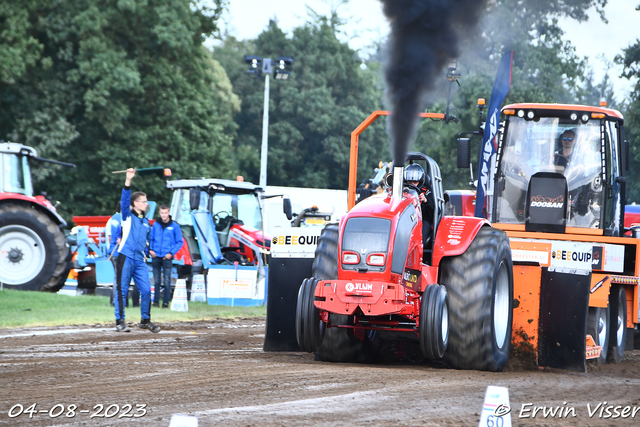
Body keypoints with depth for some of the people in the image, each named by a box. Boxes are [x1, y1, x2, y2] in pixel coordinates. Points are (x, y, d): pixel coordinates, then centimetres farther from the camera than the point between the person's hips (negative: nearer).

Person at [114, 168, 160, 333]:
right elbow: (125, 199, -14)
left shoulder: (146, 222, 20)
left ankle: (145, 320, 12)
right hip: (126, 258, -5)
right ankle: (120, 321, 3)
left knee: (146, 290, -1)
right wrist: (128, 181, -25)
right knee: (122, 290, -3)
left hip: (140, 261, 5)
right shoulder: (128, 216, 3)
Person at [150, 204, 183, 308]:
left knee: (167, 281, -5)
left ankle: (166, 301, -1)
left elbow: (179, 242, 4)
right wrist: (150, 249, -1)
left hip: (167, 257, -2)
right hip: (156, 256, 2)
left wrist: (171, 253, -7)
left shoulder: (174, 226, 1)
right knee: (156, 280, 4)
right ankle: (156, 301, 9)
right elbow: (151, 238, 16)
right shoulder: (155, 225, 9)